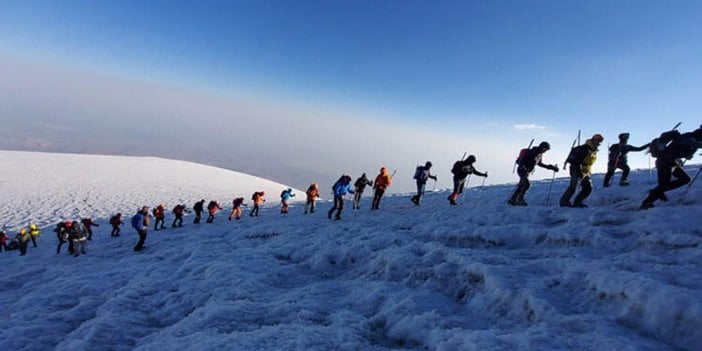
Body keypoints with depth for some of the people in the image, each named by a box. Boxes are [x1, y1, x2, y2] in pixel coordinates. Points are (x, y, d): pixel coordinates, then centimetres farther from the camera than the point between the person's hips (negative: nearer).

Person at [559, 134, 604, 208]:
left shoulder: (594, 151, 14)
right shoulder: (584, 148, -15)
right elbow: (576, 161, -21)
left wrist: (589, 172, 21)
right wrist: (579, 171, -25)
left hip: (586, 172, 9)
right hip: (577, 170, -9)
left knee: (588, 188, 2)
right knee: (573, 187, -15)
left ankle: (577, 202, 8)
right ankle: (564, 201, -9)